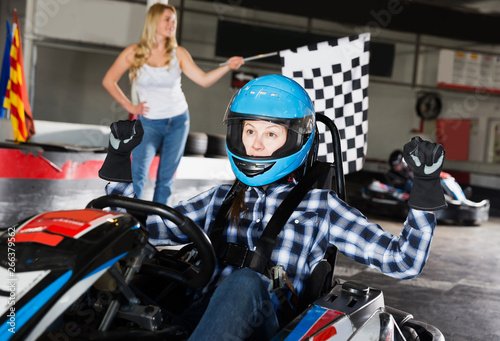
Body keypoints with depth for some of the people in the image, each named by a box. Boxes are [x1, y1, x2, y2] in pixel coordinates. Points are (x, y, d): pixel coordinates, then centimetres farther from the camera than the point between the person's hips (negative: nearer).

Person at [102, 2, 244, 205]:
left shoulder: (178, 53, 0)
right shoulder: (134, 53, -4)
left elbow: (204, 80, -6)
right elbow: (109, 81, 3)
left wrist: (228, 67, -20)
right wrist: (130, 106, -3)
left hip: (178, 121, 2)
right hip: (149, 122, -2)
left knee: (166, 178, 6)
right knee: (138, 173, -18)